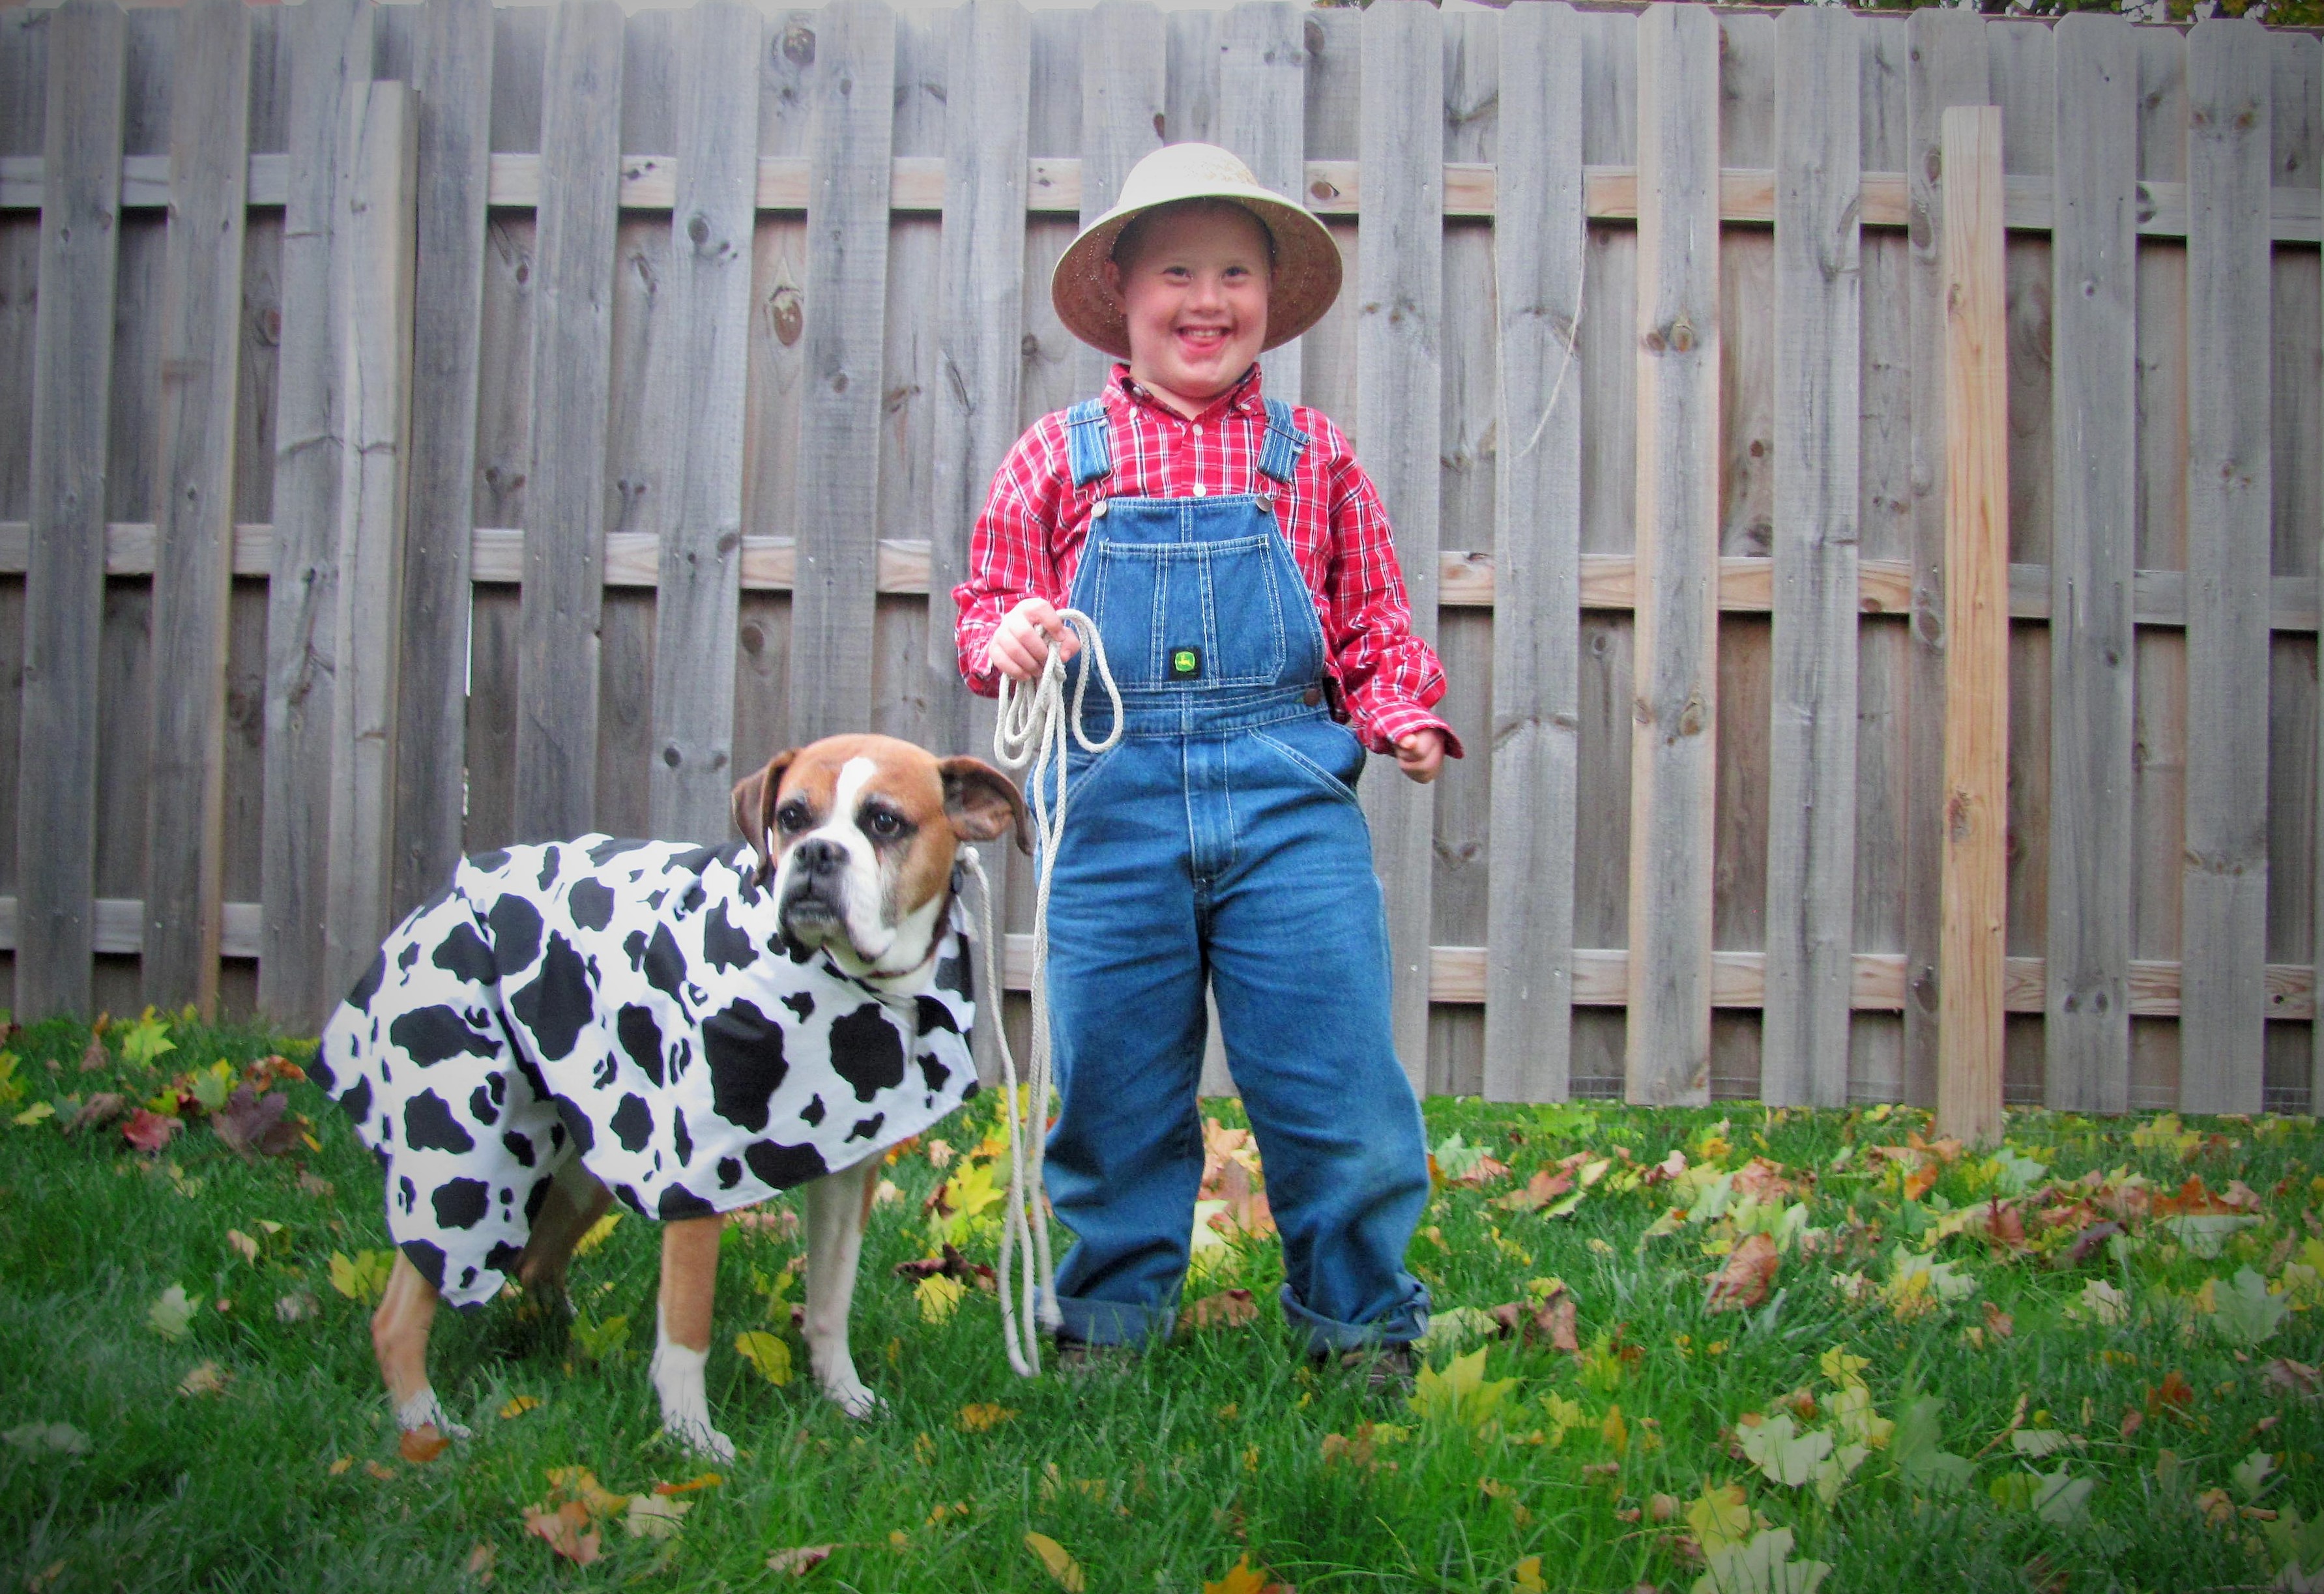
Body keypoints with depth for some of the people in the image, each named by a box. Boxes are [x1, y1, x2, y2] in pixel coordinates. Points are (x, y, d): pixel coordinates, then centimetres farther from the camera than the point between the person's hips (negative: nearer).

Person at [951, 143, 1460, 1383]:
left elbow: (1373, 624, 13)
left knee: (1334, 1071, 0)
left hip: (1288, 798, 0)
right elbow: (989, 606, 11)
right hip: (1111, 800, 0)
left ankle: (1357, 1316, 20)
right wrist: (1008, 639, -11)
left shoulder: (1312, 457, 9)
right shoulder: (1059, 456, 8)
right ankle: (1111, 1311, 27)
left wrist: (1400, 714, -4)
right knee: (1110, 1080, 8)